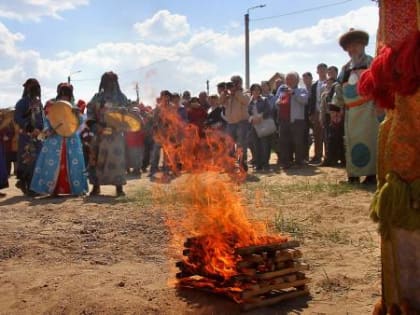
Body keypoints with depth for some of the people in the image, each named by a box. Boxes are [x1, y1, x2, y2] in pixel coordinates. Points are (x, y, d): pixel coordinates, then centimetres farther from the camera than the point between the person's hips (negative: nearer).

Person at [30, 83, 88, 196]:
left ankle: (76, 189, 3)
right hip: (55, 138, -1)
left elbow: (80, 122, 3)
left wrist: (77, 114, -18)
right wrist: (47, 130, -16)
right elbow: (47, 120, 3)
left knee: (73, 163, -2)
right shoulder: (52, 104, 6)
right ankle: (53, 189, -1)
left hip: (71, 139, 2)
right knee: (53, 163, -6)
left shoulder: (74, 106, 11)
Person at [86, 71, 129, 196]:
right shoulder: (97, 97, 12)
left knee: (117, 158, -3)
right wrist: (93, 124, -8)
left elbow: (127, 111, 4)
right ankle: (96, 186, 6)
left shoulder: (121, 97, 10)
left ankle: (119, 187, 0)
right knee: (97, 158, -2)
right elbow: (90, 111, 7)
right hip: (100, 132, 1)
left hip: (116, 133, -1)